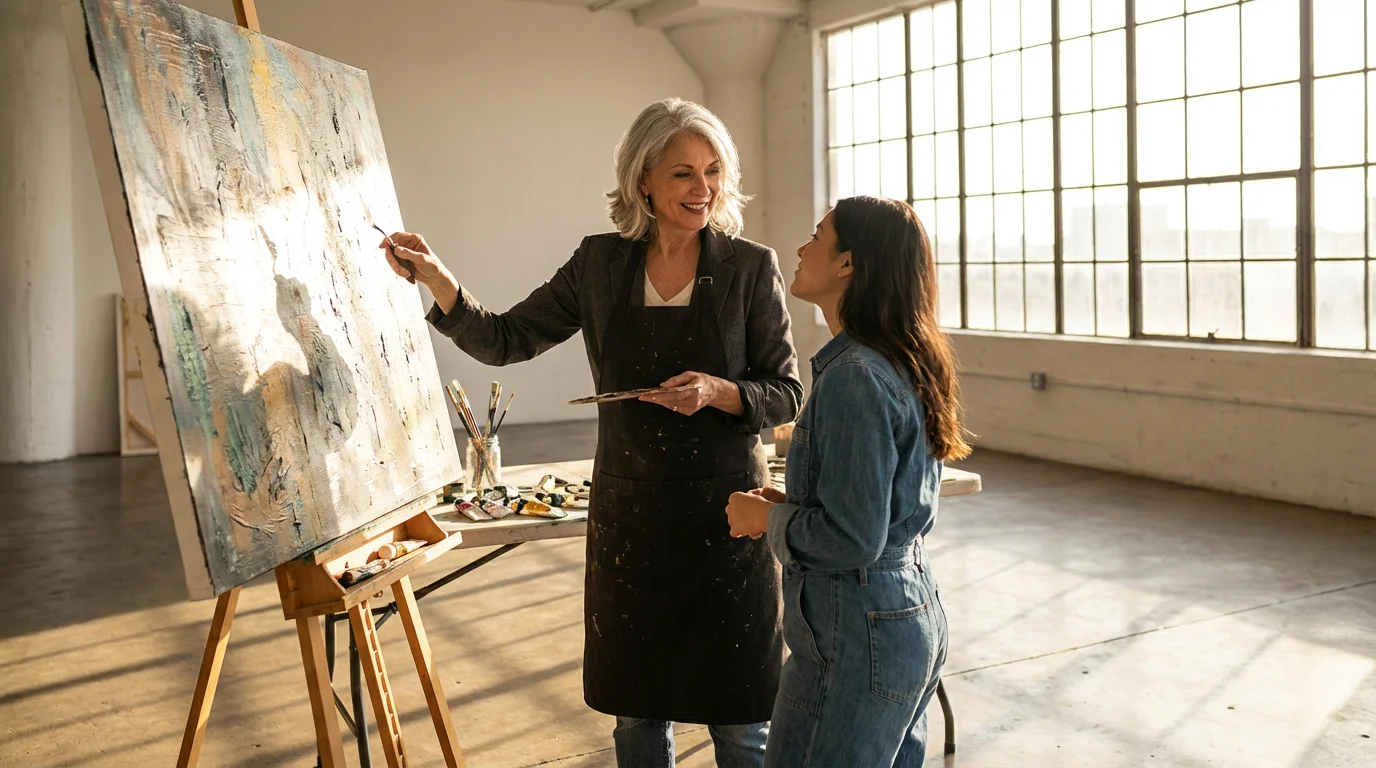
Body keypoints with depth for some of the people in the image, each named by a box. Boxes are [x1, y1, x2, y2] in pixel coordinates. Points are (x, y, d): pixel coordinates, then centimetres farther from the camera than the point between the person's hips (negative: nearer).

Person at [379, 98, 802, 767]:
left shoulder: (751, 267, -5)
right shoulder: (600, 264, 2)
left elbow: (787, 394, -2)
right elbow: (507, 341, 5)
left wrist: (718, 393, -21)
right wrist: (439, 282, -10)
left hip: (724, 510, -2)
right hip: (627, 511, 3)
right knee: (636, 708, 15)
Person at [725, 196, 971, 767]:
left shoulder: (855, 378, -22)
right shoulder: (904, 364, 7)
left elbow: (851, 540, -24)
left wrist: (767, 517, -9)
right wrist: (790, 503, 6)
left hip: (857, 634, -9)